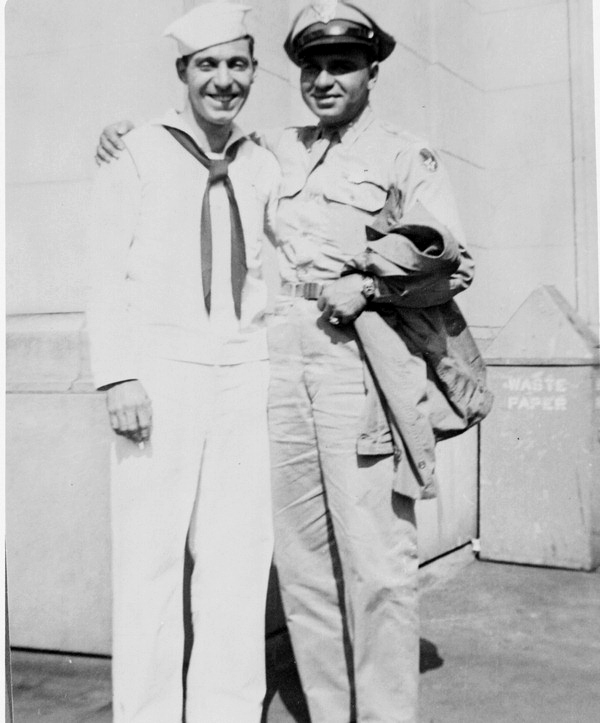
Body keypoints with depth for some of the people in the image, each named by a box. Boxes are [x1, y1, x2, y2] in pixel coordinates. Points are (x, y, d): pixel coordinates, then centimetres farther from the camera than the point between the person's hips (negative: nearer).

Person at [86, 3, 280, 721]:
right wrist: (119, 378, -12)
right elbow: (107, 274, -3)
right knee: (151, 553, -2)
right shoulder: (138, 155, 1)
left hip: (242, 375, 4)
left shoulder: (262, 168, 14)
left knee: (239, 554, 4)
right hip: (158, 373, -4)